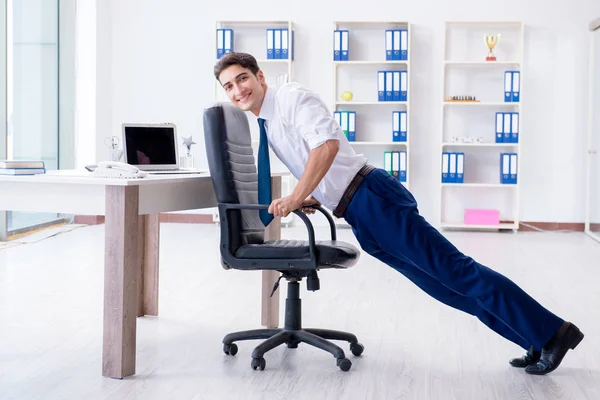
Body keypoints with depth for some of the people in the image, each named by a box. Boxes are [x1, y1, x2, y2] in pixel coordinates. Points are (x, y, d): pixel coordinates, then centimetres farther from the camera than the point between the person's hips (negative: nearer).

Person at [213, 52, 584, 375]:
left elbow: (328, 145, -22)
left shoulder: (291, 95, -5)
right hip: (359, 219, 9)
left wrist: (296, 197, -21)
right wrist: (311, 199, 15)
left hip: (372, 198, -9)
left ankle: (552, 331, -2)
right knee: (446, 285, 7)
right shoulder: (266, 126, 20)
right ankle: (537, 341, 12)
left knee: (454, 268, -9)